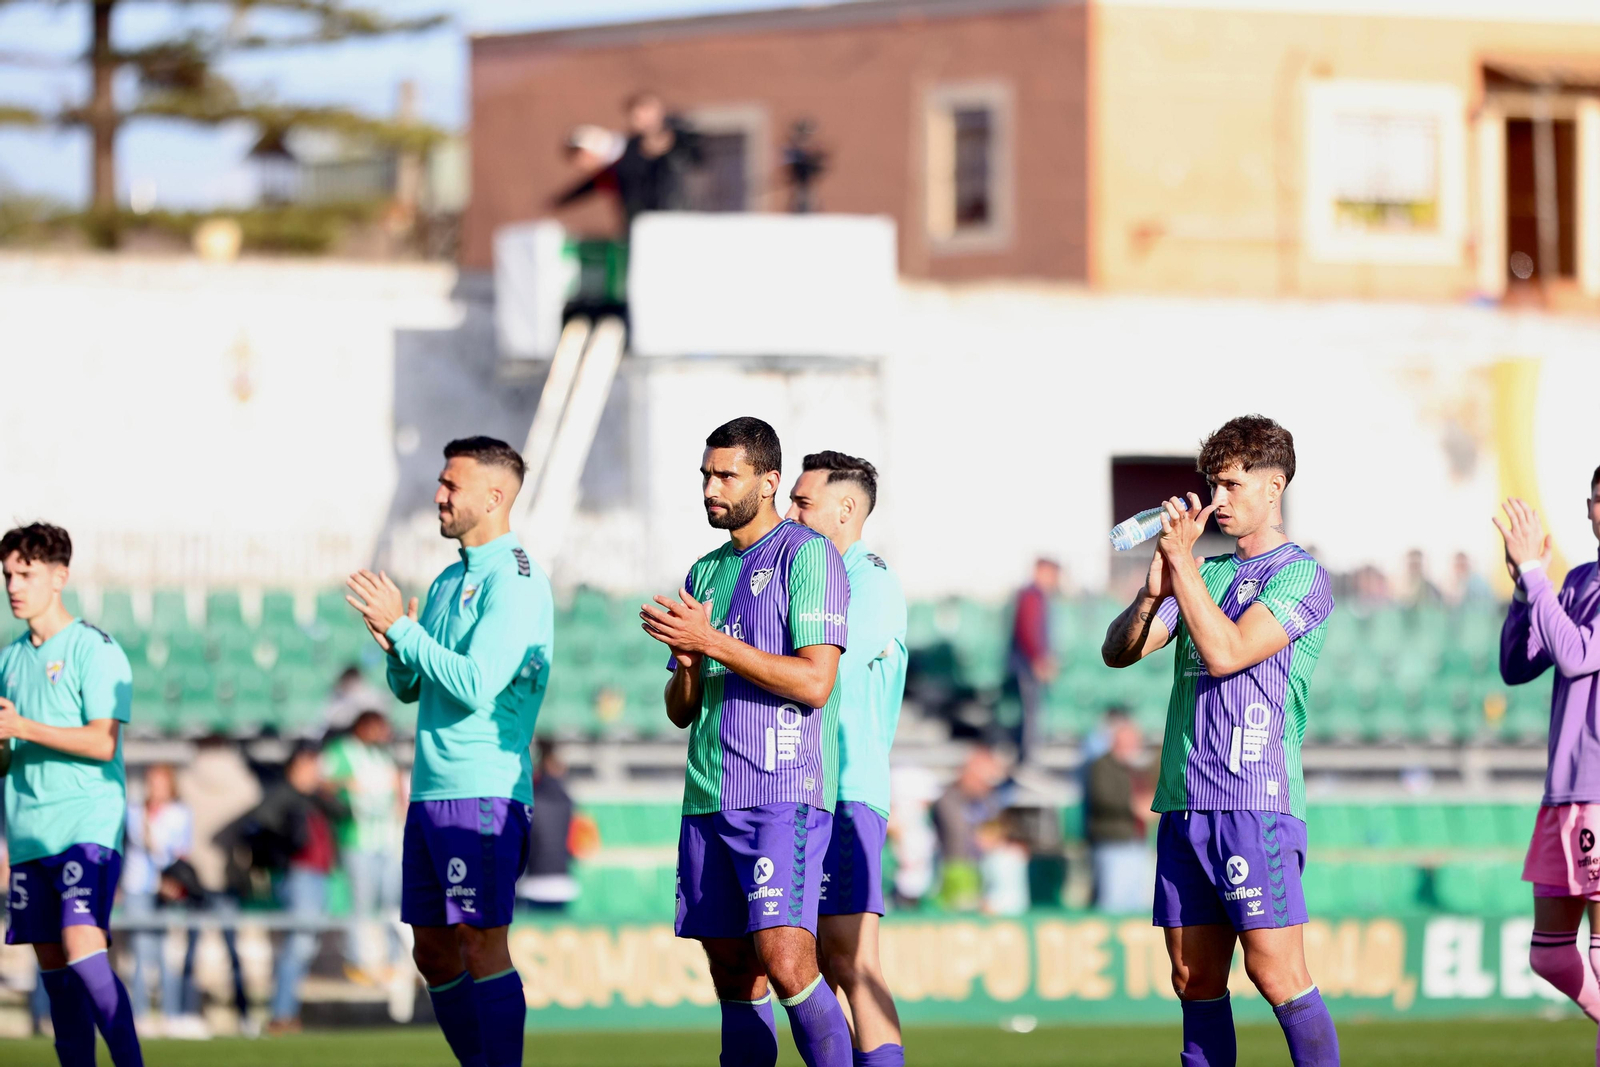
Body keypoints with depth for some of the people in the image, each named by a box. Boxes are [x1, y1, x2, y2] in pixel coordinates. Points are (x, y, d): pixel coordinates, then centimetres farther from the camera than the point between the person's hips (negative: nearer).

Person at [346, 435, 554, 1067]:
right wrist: (393, 643, -1)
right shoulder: (449, 580, 18)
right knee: (433, 953, 9)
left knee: (482, 945, -11)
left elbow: (475, 684, -20)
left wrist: (402, 628, -15)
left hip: (483, 792, -9)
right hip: (429, 793, 9)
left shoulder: (515, 582, -10)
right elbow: (409, 686, 20)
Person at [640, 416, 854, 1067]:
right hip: (708, 796, 7)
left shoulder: (808, 556, -3)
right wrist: (687, 657, -1)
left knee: (784, 961, -19)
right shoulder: (706, 571, 20)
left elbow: (814, 681, -14)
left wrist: (713, 641, -12)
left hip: (783, 794, -7)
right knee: (735, 979, 5)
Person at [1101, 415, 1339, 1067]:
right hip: (1183, 803, 7)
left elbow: (1226, 652, -14)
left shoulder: (1301, 575, -1)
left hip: (1257, 800, -7)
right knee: (1194, 977, 5)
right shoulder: (1206, 573, 20)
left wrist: (1181, 560, -11)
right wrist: (1154, 592, -6)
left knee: (1274, 969, -12)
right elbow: (1118, 651, 13)